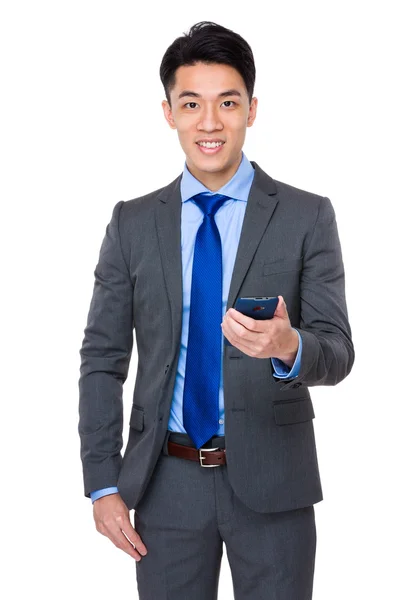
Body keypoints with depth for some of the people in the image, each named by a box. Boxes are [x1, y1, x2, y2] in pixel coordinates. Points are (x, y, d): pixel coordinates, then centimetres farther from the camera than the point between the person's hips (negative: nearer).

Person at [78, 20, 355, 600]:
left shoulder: (307, 216, -3)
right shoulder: (132, 223, 3)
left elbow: (337, 353, -7)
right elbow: (102, 358, 4)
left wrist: (288, 347, -30)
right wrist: (103, 484, -2)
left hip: (272, 482, -1)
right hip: (165, 481, 2)